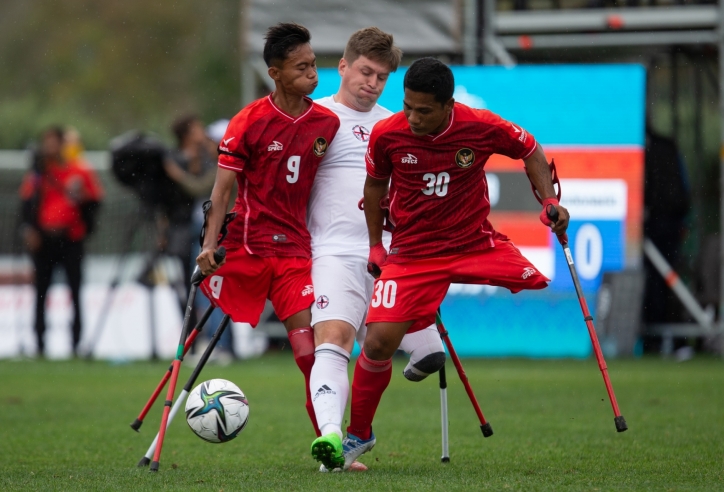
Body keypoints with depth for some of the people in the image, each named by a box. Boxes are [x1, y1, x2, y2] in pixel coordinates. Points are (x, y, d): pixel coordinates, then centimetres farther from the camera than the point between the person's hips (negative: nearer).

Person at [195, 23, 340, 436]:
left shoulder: (327, 123, 5)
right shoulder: (250, 122, -6)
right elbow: (224, 186, -6)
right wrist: (210, 243, -14)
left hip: (294, 250, 3)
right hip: (245, 245, -3)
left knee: (310, 351, -7)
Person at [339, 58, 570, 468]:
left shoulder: (482, 127, -15)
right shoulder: (387, 135, -13)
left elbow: (529, 151, 5)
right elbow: (376, 184, 9)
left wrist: (550, 200, -6)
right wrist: (375, 244, 11)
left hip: (477, 242, 1)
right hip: (413, 251, -1)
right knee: (380, 340, -13)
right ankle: (359, 435, 8)